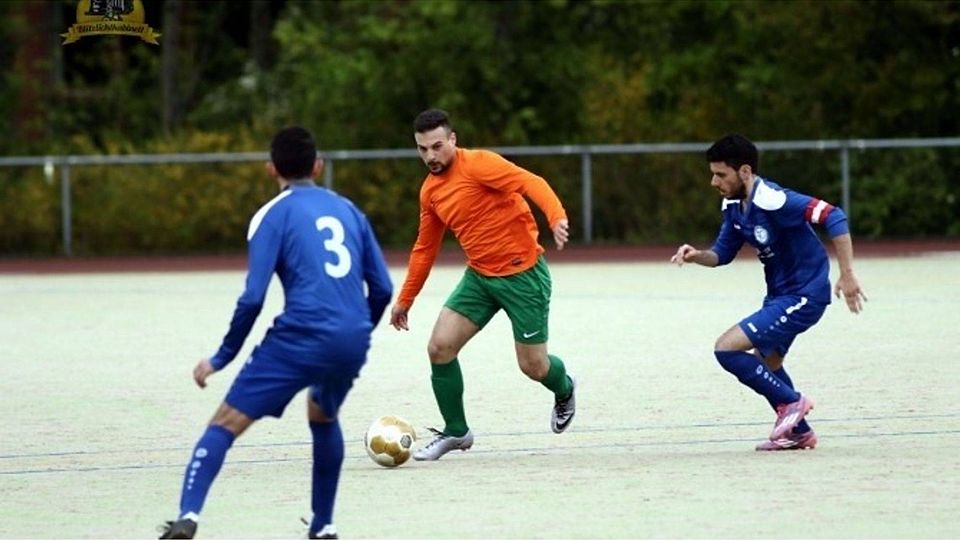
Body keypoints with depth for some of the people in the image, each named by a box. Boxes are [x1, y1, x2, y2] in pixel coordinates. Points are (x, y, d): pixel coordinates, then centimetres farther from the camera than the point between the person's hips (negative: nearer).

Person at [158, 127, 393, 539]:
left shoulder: (273, 215, 3)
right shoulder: (347, 210, 18)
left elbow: (253, 297, -5)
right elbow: (382, 289, 16)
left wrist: (221, 358, 3)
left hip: (301, 336, -5)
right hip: (353, 341, 5)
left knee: (225, 423, -4)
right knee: (323, 417, 34)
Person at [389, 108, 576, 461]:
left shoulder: (477, 164, -15)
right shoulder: (430, 191, 8)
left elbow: (531, 183, -28)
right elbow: (425, 249, 20)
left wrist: (556, 217, -46)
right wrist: (405, 300, 22)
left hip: (522, 273, -6)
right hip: (479, 276, 6)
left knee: (533, 366, 0)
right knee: (440, 347, -7)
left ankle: (564, 390, 38)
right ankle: (455, 432, 9)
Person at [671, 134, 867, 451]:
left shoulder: (772, 201, -26)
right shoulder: (734, 207, 2)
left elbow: (833, 217, -31)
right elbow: (722, 254, 13)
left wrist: (847, 275, -32)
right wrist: (696, 256, -10)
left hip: (803, 296, -10)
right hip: (780, 294, 10)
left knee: (727, 348, -14)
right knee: (766, 362, 25)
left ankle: (791, 402, 0)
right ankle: (799, 433, 39)